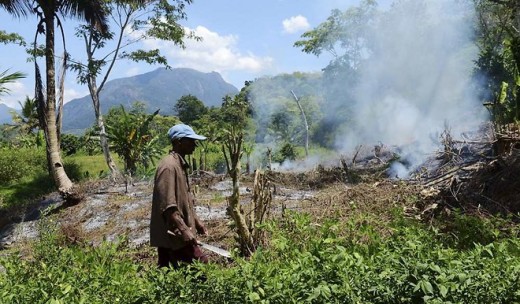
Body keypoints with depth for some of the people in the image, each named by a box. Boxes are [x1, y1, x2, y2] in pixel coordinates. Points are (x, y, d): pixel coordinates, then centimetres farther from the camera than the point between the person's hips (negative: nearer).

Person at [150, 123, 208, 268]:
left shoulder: (180, 164, 13)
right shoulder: (168, 166, -18)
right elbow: (167, 206, -24)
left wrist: (196, 221, 20)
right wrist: (184, 230, -25)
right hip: (173, 234, -10)